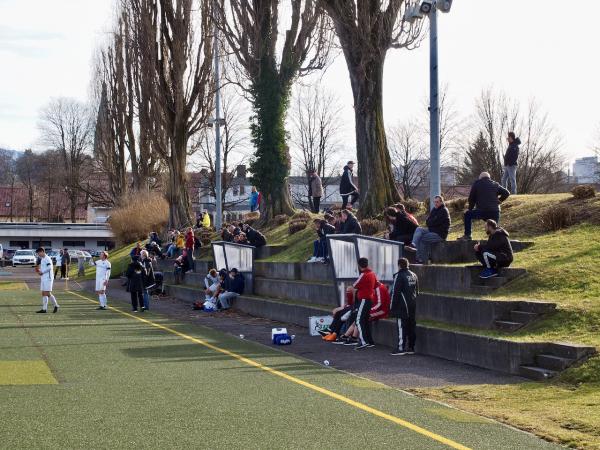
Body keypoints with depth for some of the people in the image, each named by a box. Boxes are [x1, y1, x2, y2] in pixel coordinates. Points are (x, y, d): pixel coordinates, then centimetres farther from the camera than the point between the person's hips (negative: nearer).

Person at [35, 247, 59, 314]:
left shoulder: (47, 259, -12)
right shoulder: (42, 259, 18)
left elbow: (49, 267, -21)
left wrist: (42, 272, -15)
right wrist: (39, 270, 7)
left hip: (48, 278, -10)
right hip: (43, 278, 10)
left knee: (48, 293, -10)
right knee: (43, 294, 6)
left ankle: (56, 305, 1)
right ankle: (44, 309, 8)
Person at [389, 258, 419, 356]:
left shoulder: (399, 276, -10)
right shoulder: (414, 276, 15)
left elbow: (395, 293, -13)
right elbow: (417, 292, 22)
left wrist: (392, 308, -9)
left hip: (402, 307, -8)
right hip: (412, 307, 8)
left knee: (402, 327, -7)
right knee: (412, 326, 10)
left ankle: (401, 348, -9)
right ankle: (411, 348, 14)